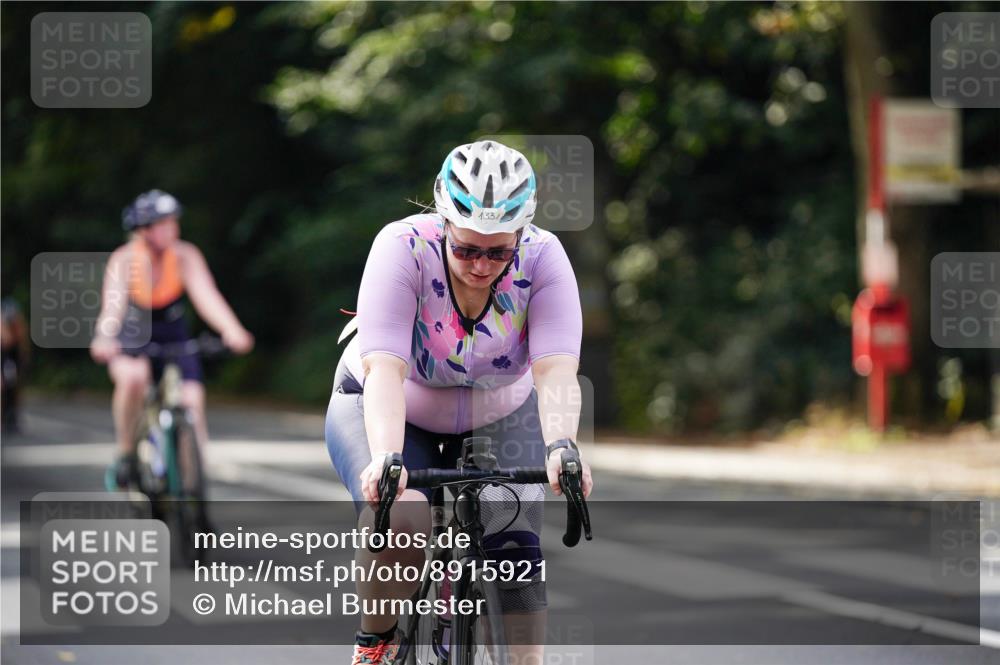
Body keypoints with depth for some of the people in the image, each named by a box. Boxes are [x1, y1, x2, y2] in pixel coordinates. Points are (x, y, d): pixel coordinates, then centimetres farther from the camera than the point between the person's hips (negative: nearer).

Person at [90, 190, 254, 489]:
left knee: (192, 401, -17)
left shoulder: (185, 256, -18)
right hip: (131, 339, -2)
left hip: (172, 334, 2)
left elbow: (206, 296, -32)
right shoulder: (124, 259, -22)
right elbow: (113, 303, -37)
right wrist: (104, 339, -57)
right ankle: (126, 452, -15)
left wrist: (232, 331, -50)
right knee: (133, 378, -35)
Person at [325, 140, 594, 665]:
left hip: (498, 420, 2)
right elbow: (385, 369, -39)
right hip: (393, 414, -2)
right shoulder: (403, 248, -30)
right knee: (399, 523, -30)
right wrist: (386, 459, -55)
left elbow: (556, 370, -34)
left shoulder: (542, 258, -24)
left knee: (516, 554, -19)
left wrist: (561, 448, -53)